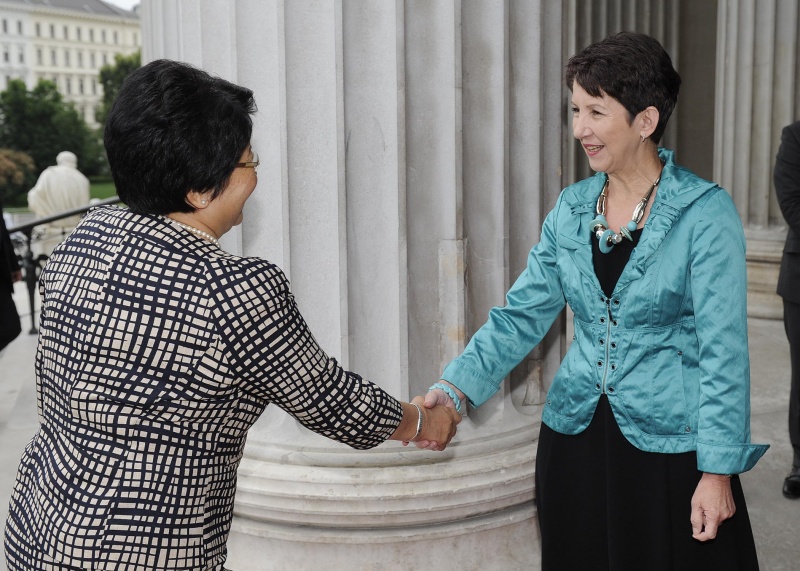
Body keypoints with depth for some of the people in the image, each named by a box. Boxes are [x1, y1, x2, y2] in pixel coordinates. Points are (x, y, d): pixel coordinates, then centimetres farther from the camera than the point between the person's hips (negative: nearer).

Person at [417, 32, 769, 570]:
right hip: (575, 438, 5)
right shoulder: (572, 208, 3)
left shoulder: (706, 213, -11)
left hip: (670, 443, -4)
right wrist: (455, 388, -10)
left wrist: (718, 471, -14)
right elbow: (521, 314, 3)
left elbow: (723, 349, -12)